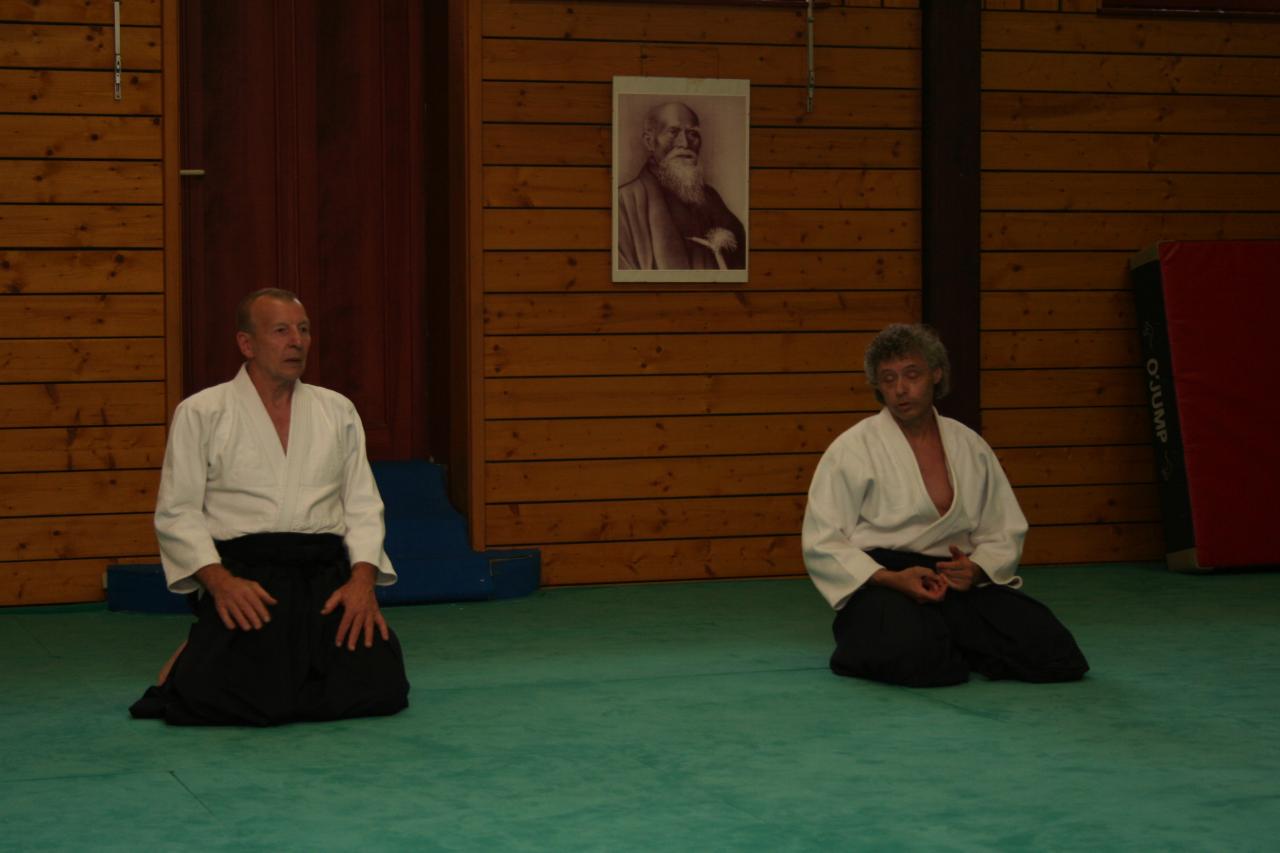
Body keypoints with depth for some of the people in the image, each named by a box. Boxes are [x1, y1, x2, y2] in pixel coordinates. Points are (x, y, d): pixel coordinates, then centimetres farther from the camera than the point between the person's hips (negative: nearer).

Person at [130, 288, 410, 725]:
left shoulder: (337, 411, 15)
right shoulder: (201, 413, 4)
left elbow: (363, 504, 12)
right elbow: (177, 513, 0)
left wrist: (363, 578, -6)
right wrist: (219, 580, -16)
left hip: (325, 573, 4)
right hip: (245, 573, -4)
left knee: (380, 683, -19)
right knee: (259, 694, -30)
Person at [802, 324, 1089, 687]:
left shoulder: (970, 446, 12)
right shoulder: (852, 448, -2)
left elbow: (1004, 533, 18)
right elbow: (823, 543, -5)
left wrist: (977, 569, -6)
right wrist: (892, 579, -20)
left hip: (955, 581, 5)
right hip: (881, 582, -5)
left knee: (1056, 656, -16)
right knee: (913, 655, -40)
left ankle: (947, 649, 7)